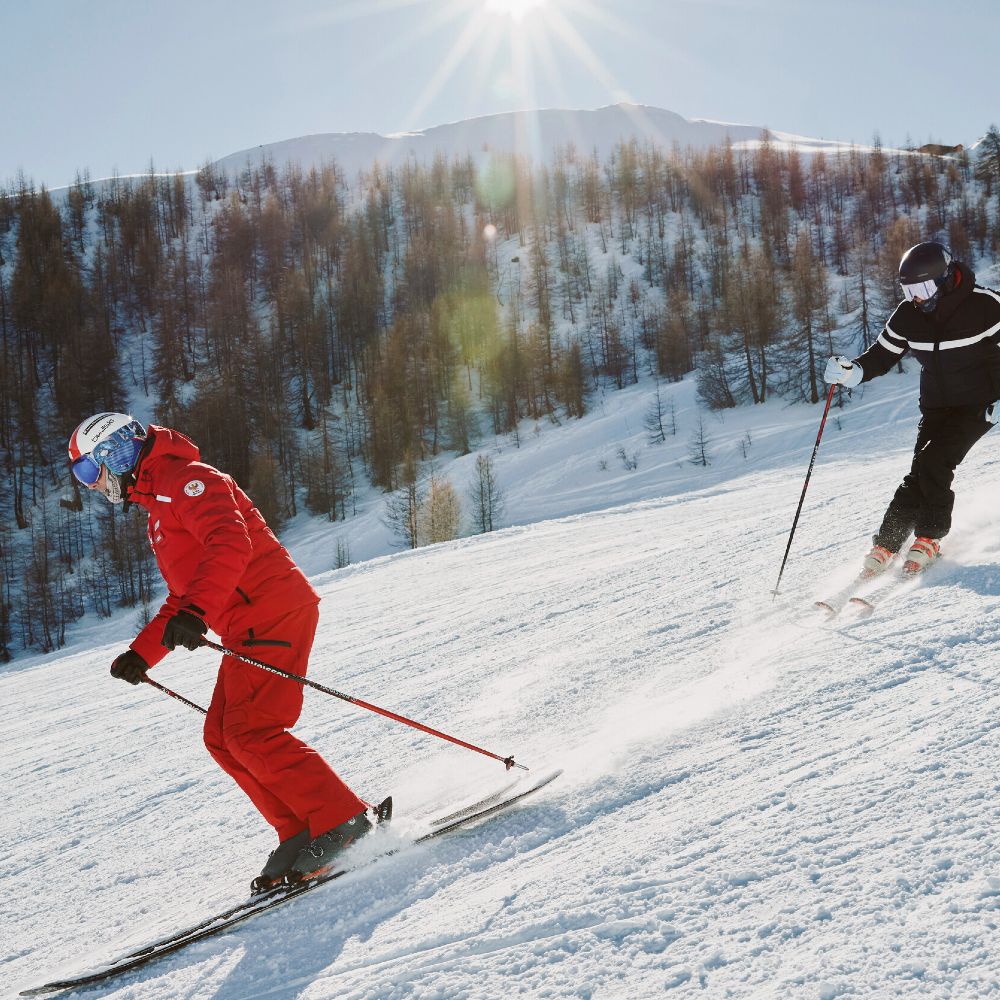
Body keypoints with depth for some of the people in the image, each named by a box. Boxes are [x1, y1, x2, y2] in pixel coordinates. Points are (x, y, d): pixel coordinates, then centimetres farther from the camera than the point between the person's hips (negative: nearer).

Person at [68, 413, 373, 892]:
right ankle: (302, 835, 4)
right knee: (222, 738, 5)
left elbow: (231, 543, -25)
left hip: (274, 610, -10)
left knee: (251, 735, -16)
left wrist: (195, 611, -36)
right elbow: (180, 598, 33)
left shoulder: (186, 478, -6)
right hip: (247, 628, 10)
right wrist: (141, 653, 27)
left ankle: (345, 823, -14)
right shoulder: (159, 510, 27)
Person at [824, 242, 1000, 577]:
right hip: (935, 406, 4)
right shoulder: (907, 315, -6)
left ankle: (930, 538, -4)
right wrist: (851, 371, -19)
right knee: (920, 472, -9)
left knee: (933, 461, -21)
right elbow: (881, 356, 0)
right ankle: (886, 543, -3)